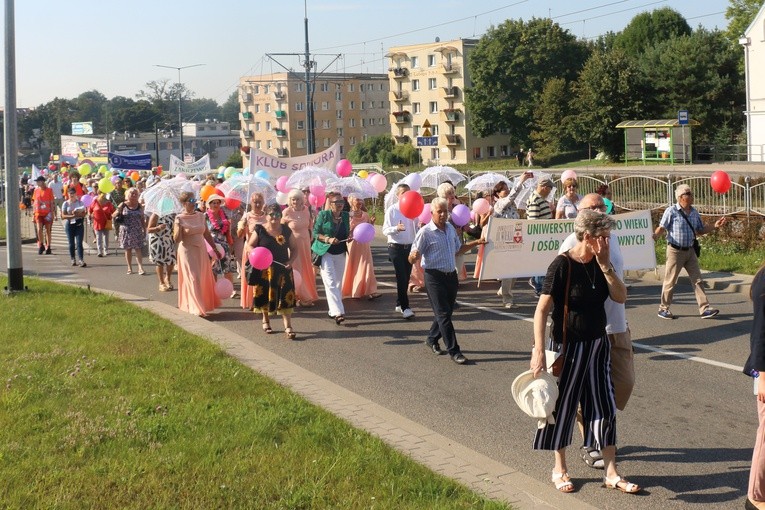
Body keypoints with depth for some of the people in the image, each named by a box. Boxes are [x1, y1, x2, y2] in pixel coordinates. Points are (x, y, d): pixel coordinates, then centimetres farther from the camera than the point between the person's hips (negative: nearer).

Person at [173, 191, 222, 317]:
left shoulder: (200, 216, 6)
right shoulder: (179, 219, -7)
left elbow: (207, 235, 13)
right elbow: (177, 239, -12)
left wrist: (215, 249, 13)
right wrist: (178, 227, -26)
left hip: (201, 251, 5)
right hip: (187, 252, -5)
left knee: (204, 278, 9)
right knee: (193, 278, -7)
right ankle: (197, 308, -2)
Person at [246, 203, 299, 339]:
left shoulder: (286, 230, 5)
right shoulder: (260, 230, -2)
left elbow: (294, 248, 11)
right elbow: (249, 245, 0)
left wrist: (291, 261, -7)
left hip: (283, 268, 1)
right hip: (264, 269, -1)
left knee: (285, 297, -6)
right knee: (265, 295, 8)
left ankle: (288, 327, -8)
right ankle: (266, 321, 30)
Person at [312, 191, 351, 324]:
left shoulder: (345, 215, 6)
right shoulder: (323, 215, -8)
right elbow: (315, 233, -7)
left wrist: (349, 237, -5)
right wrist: (328, 239, -22)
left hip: (340, 253, 5)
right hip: (326, 252, -5)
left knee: (338, 283, 8)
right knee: (330, 283, -12)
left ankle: (333, 310, 18)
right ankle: (338, 312, -18)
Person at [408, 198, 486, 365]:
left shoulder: (450, 228, 10)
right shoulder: (425, 232, -11)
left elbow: (458, 249, 24)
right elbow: (411, 259, -12)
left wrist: (476, 242, 17)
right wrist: (414, 256, -36)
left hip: (451, 275, 7)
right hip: (435, 277, -7)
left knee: (447, 312, 15)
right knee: (443, 314, -6)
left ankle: (432, 340, 36)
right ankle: (454, 351, -4)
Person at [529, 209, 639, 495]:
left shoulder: (600, 264, 2)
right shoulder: (562, 265, -17)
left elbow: (621, 297, -2)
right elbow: (542, 310, -18)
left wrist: (606, 267, -13)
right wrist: (539, 352, -22)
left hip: (598, 345, 6)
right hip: (569, 347, -6)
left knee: (604, 406, 7)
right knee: (564, 406, 8)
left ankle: (611, 473, 17)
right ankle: (559, 469, 25)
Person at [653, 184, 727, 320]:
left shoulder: (694, 212, 9)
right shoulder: (671, 211, -10)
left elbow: (700, 231, 17)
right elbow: (662, 228, -12)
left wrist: (715, 226, 6)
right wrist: (654, 236, -32)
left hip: (690, 251, 6)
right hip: (675, 251, -6)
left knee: (697, 280, 4)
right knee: (670, 281, 2)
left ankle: (705, 309, 6)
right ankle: (663, 309, 15)